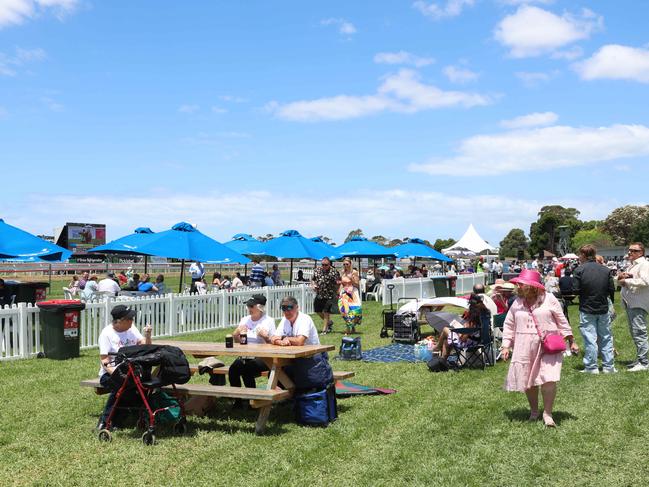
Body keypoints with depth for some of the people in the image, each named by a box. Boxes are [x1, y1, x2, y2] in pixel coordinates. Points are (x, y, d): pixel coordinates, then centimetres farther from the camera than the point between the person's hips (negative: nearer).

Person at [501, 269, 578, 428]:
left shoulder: (549, 299, -2)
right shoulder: (517, 303, 6)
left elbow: (562, 322, 3)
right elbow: (509, 325, 12)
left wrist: (571, 341, 4)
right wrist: (506, 346, 4)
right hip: (525, 348, 3)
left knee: (549, 379, -14)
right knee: (528, 380, 7)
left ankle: (547, 413, 3)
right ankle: (534, 411, 28)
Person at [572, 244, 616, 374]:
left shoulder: (579, 270, -11)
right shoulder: (605, 270, 2)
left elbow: (575, 290, -13)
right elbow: (612, 289, 2)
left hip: (587, 310, -4)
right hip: (603, 309, 4)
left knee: (590, 339, 1)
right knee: (606, 337, 12)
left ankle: (591, 367, 4)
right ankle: (608, 366, 16)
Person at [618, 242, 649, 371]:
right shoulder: (631, 265, 22)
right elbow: (620, 282, 24)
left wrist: (627, 281, -15)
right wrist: (620, 277, 2)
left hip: (638, 304, -10)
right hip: (629, 303, 10)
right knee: (634, 333, 15)